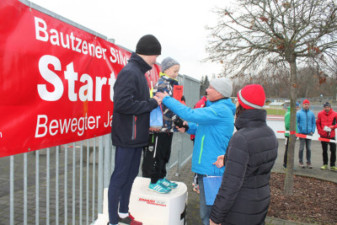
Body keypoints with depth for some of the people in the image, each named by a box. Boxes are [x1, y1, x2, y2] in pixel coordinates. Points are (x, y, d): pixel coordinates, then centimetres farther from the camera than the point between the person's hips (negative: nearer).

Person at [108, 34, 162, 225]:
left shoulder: (139, 72, 15)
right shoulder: (129, 72, -16)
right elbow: (122, 103, -27)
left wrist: (148, 123, 6)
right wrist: (152, 103, -18)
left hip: (136, 137, 10)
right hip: (127, 136, -10)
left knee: (130, 175, 19)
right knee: (120, 178, 3)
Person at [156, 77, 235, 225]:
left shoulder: (220, 110, -20)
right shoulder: (217, 107, 13)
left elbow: (190, 114, -27)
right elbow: (205, 128, 20)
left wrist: (166, 99, -18)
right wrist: (188, 128, 1)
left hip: (212, 168, -10)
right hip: (206, 165, 10)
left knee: (208, 210, 3)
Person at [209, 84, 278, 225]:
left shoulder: (241, 138, -27)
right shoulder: (269, 133, 0)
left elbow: (231, 184, -26)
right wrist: (228, 160, 8)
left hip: (239, 213, -8)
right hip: (261, 204, 8)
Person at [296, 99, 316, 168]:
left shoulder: (311, 113, 7)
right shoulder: (298, 113, -1)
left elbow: (314, 123, 11)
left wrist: (312, 131, 0)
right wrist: (298, 131, -8)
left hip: (309, 133, 3)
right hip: (302, 133, -3)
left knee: (309, 148, 8)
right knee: (301, 148, 2)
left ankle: (308, 162, 17)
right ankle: (300, 161, 13)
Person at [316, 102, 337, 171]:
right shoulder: (320, 114, 0)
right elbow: (318, 123, 7)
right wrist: (320, 131, -2)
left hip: (331, 135, -1)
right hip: (323, 135, 1)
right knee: (324, 150, 10)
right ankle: (325, 164, 22)